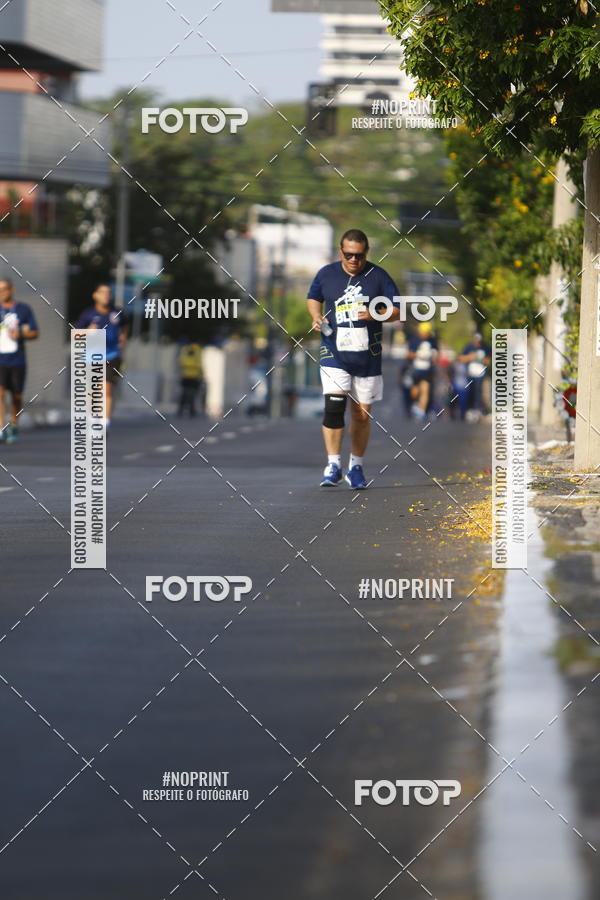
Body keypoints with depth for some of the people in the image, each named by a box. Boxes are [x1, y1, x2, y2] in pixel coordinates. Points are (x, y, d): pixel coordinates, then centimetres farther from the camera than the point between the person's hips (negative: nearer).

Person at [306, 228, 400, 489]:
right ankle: (333, 466, -8)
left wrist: (374, 315, -17)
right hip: (334, 353, -1)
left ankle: (356, 467, 22)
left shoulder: (378, 276, -2)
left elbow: (396, 311, 2)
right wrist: (317, 317, -1)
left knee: (361, 415, 7)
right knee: (334, 407, -16)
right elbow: (313, 298, 20)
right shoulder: (326, 274, 1)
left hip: (367, 356, 1)